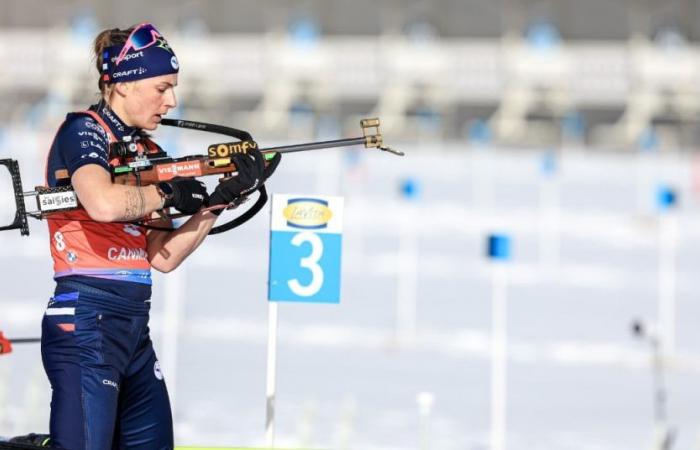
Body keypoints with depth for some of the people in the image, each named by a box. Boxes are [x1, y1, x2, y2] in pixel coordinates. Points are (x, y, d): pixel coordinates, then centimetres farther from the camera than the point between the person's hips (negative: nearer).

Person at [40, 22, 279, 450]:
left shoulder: (146, 150, 16)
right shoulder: (83, 130, -7)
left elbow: (162, 257, 14)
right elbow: (103, 203, -29)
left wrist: (220, 200, 5)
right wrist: (168, 192, -11)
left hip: (134, 328, 9)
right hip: (85, 322, -9)